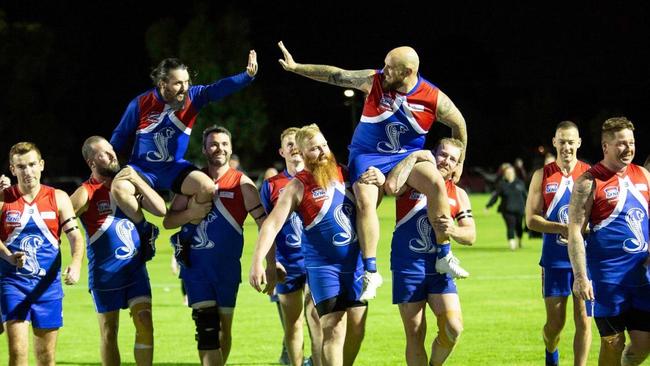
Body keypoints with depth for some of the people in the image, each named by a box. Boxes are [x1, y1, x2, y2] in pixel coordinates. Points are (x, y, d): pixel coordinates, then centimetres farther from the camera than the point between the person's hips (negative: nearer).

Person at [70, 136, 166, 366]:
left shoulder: (129, 183, 5)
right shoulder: (87, 193, -9)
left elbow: (161, 209, -4)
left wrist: (137, 181, -14)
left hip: (136, 268, 3)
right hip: (105, 274, -3)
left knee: (145, 325, -7)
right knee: (109, 332, 5)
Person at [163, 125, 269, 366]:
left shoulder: (241, 184, -2)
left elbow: (264, 224, -5)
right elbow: (168, 222, 7)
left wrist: (271, 264, -13)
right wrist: (190, 213, -14)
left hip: (227, 265, 0)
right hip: (196, 265, 0)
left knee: (224, 326, 8)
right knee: (206, 327, -12)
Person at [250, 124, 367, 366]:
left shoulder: (344, 174, 7)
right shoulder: (298, 186, -8)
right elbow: (272, 224, -14)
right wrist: (257, 262, -27)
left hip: (356, 264, 6)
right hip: (323, 266, -5)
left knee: (356, 330, 9)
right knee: (334, 330, -14)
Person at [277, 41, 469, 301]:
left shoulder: (435, 99, -13)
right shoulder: (374, 81, -12)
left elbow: (458, 123, 4)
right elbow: (335, 75, -3)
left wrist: (459, 162, 10)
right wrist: (296, 67, -2)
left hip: (408, 155, 0)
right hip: (368, 155, 0)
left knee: (436, 183, -29)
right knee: (365, 201, -29)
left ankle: (444, 257, -18)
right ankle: (371, 272, -23)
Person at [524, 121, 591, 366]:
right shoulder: (542, 176, 3)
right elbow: (531, 219, -2)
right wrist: (563, 228, -17)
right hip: (554, 260, 0)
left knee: (583, 320, -5)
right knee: (555, 323, 5)